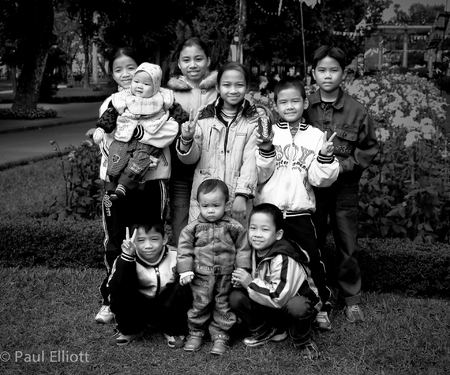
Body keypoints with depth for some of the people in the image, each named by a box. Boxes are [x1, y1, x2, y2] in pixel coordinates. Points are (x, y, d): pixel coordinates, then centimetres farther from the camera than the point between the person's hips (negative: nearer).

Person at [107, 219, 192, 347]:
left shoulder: (175, 257, -16)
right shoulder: (126, 261, -18)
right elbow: (115, 290, -35)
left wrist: (182, 277, -32)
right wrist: (127, 256, -44)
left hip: (167, 310, 0)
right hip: (139, 311, 0)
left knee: (182, 290, -28)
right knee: (119, 296, -28)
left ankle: (173, 331, -3)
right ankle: (130, 330, 2)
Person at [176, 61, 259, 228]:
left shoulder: (253, 121, 2)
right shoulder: (203, 117, 7)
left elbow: (251, 161, -7)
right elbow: (191, 158, 7)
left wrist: (242, 195, -18)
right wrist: (187, 140, -13)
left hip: (237, 200, -1)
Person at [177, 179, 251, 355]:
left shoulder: (234, 227, -3)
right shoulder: (193, 228, -3)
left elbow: (242, 249, 1)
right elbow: (184, 250, -2)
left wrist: (242, 270, -4)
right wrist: (185, 271, -7)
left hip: (226, 276, 0)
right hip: (201, 276, 0)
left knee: (223, 306, 9)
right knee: (199, 305, 9)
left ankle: (220, 336, 22)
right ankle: (195, 333, 26)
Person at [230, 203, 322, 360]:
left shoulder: (284, 259, -30)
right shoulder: (254, 250, -7)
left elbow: (281, 297, -37)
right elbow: (253, 281, 11)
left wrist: (250, 283, -29)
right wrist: (241, 281, -13)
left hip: (297, 303, -6)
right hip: (269, 306, 6)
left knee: (296, 307, -41)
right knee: (236, 298, -14)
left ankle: (302, 342, -7)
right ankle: (266, 332, 8)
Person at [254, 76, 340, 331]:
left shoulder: (315, 136, 4)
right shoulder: (268, 133, 3)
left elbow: (319, 179, 0)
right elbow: (260, 176, -2)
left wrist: (326, 157, -16)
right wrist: (265, 151, -17)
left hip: (300, 212, 0)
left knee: (313, 260, 1)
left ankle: (321, 307, 20)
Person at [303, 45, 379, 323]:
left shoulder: (357, 110, -4)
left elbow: (369, 148, 2)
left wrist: (344, 165, -11)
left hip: (344, 187, -1)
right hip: (310, 184, 1)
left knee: (347, 246, 6)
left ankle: (352, 298, 22)